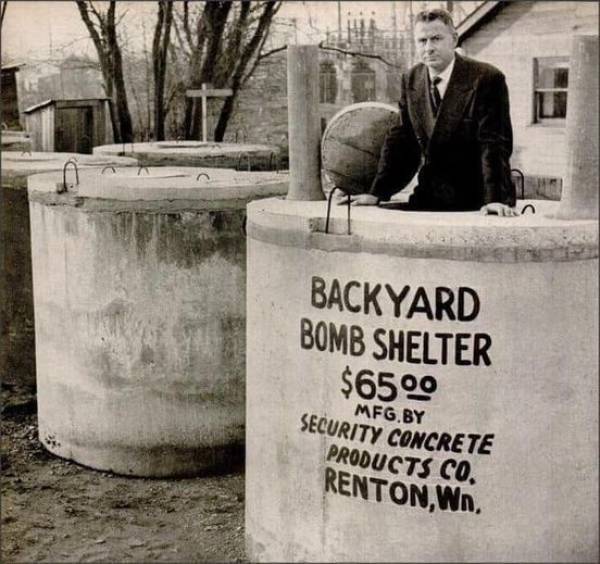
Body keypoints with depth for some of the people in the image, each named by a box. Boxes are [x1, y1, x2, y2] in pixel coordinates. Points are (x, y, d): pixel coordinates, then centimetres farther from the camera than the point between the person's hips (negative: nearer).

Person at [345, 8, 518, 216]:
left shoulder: (486, 78, -9)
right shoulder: (411, 80, 8)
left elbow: (494, 144, -15)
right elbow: (399, 141, 10)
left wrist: (495, 199, -24)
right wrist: (377, 193, 2)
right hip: (427, 199, 4)